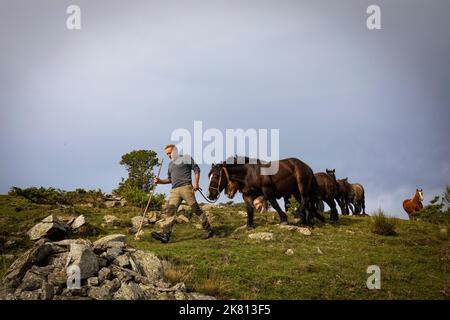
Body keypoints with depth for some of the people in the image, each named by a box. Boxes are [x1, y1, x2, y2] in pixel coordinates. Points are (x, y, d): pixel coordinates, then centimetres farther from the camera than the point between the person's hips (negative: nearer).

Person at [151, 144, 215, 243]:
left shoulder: (186, 158, 9)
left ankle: (208, 230, 1)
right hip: (174, 190, 5)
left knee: (196, 208, -7)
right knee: (170, 210, -11)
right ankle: (165, 234, -23)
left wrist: (196, 183, -9)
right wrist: (160, 181, 13)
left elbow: (196, 169, 3)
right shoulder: (170, 164, 27)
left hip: (186, 187, -5)